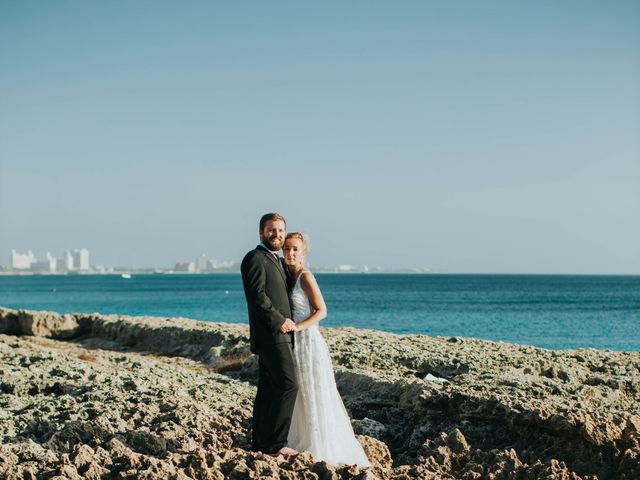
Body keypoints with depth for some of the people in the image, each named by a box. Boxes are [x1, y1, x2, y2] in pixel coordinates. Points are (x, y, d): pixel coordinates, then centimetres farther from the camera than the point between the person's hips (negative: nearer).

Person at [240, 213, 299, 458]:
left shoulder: (276, 261, 21)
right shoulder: (255, 258, -10)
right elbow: (257, 296, -19)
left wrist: (286, 322, 11)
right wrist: (279, 321, -19)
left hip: (277, 334, 10)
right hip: (270, 334, -10)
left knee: (268, 388, 12)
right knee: (288, 385, -13)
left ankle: (260, 441, 17)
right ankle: (274, 444, -10)